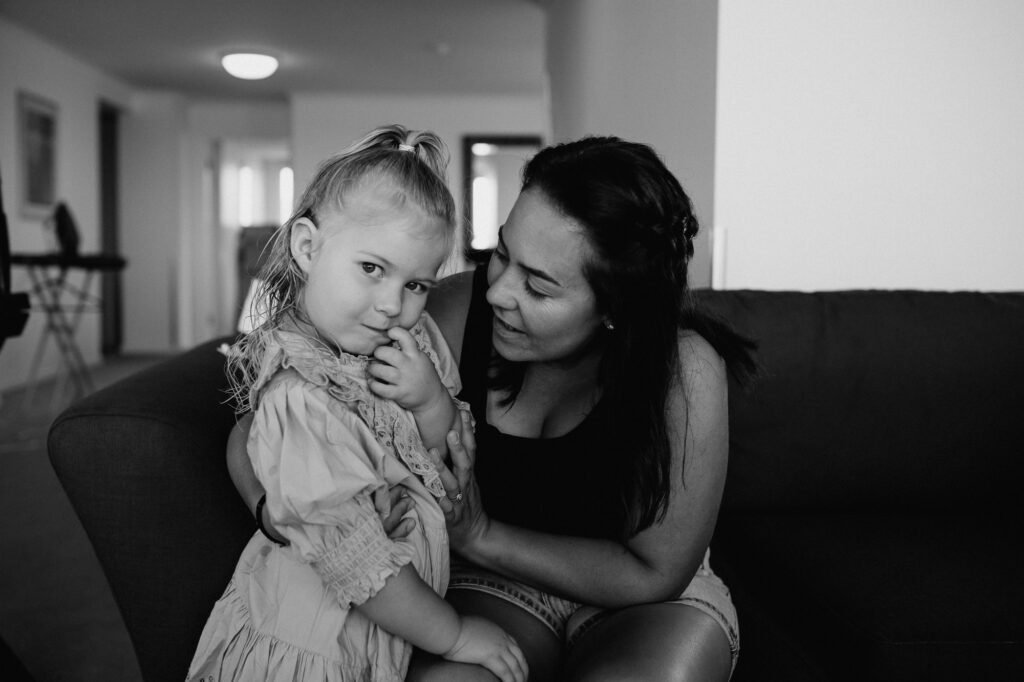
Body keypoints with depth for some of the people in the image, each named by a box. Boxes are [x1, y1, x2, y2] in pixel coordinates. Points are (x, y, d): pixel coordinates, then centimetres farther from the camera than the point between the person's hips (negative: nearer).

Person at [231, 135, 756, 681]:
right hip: (490, 582, 0)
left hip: (645, 595, 0)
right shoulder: (458, 315, -20)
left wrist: (479, 534, -25)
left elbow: (654, 573, -17)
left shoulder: (684, 368, -25)